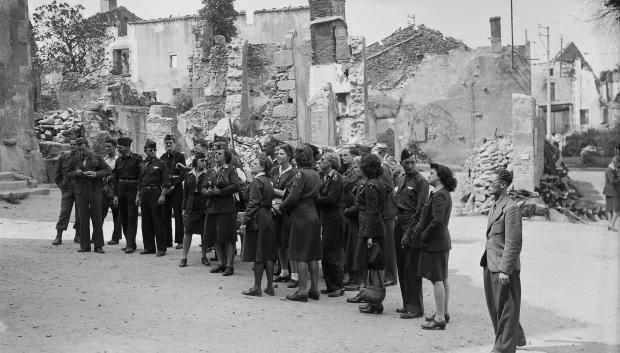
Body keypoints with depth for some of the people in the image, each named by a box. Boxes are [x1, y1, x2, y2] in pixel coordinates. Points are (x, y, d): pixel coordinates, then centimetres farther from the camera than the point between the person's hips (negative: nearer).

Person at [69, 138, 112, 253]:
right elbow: (69, 173, 18)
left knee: (97, 219, -1)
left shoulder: (97, 158, 4)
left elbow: (108, 170, -2)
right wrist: (76, 173, -4)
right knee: (83, 219, 2)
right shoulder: (75, 160, 11)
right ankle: (84, 246, 9)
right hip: (82, 192, 2)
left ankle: (98, 246, 5)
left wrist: (96, 174, -16)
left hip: (95, 191, -2)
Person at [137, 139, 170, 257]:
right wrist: (138, 196, 13)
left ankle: (161, 248, -1)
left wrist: (162, 195, -15)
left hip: (156, 192, -6)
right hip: (144, 193, 6)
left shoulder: (161, 164, -2)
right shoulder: (143, 165, 14)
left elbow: (166, 183, -6)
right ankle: (149, 247, 17)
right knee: (146, 222, 8)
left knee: (158, 222, -4)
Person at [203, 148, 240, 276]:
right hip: (212, 208, 6)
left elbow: (236, 186, -13)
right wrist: (207, 192, -8)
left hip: (226, 209, -6)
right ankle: (222, 263, 20)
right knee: (216, 238, 10)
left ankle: (229, 265, 0)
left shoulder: (231, 170, -2)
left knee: (227, 238, -5)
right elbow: (203, 188, 14)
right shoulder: (211, 171, 16)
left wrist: (220, 191, -17)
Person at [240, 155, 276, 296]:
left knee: (257, 255, -4)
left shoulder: (257, 181, -12)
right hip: (268, 219, 8)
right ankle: (270, 287, 13)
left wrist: (245, 221, -16)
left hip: (257, 220, -8)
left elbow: (253, 203, -17)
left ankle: (257, 288, 0)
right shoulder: (268, 181, 14)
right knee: (268, 255, 10)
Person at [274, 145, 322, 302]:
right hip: (313, 214, 8)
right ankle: (314, 289, 14)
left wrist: (280, 207, -1)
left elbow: (293, 197, -18)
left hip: (301, 216, -8)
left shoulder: (301, 174, -13)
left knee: (301, 255, -3)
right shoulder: (316, 174, 11)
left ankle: (303, 290, -3)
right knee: (313, 255, 11)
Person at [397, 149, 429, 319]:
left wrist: (409, 232, -17)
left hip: (412, 224, -8)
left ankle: (415, 307, -2)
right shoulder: (403, 179, 15)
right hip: (400, 223, 8)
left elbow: (420, 210, -14)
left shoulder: (420, 181, -9)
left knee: (411, 268, -7)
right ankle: (407, 303, 21)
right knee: (401, 266, 12)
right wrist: (398, 224, 9)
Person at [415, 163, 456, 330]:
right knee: (442, 279, 17)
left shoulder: (441, 195, -18)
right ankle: (443, 312, 27)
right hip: (441, 241, 10)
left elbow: (438, 220, -26)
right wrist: (419, 228, 10)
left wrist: (423, 236, -17)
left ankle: (440, 319, -4)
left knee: (437, 279, -7)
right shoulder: (441, 194, 14)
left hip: (435, 243, -10)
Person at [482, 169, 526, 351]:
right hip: (490, 267, 10)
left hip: (504, 269, -10)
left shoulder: (511, 208, -16)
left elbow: (513, 244, -19)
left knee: (506, 309, 2)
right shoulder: (495, 206, 14)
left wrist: (504, 269, -21)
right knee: (494, 307, 18)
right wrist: (486, 262, 16)